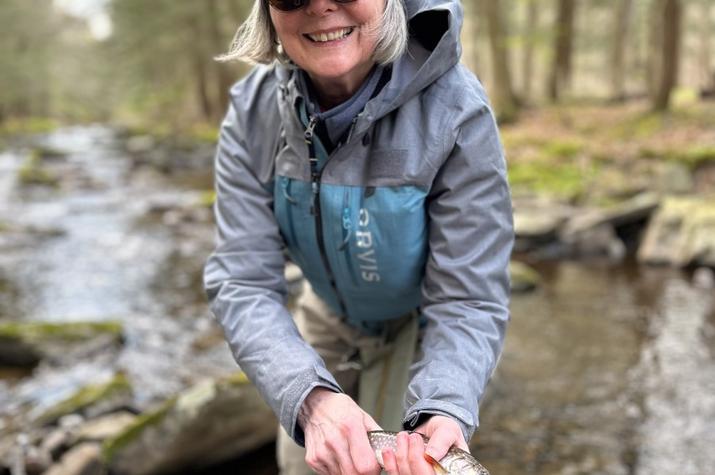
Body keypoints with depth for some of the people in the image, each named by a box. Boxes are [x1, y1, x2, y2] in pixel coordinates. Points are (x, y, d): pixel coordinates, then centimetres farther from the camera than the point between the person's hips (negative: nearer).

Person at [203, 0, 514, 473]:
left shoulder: (457, 112, -31)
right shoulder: (254, 109, -22)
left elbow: (468, 299, -29)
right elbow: (243, 281, -26)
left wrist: (442, 411, -48)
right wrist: (311, 397, -43)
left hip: (425, 326, -3)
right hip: (328, 318, 3)